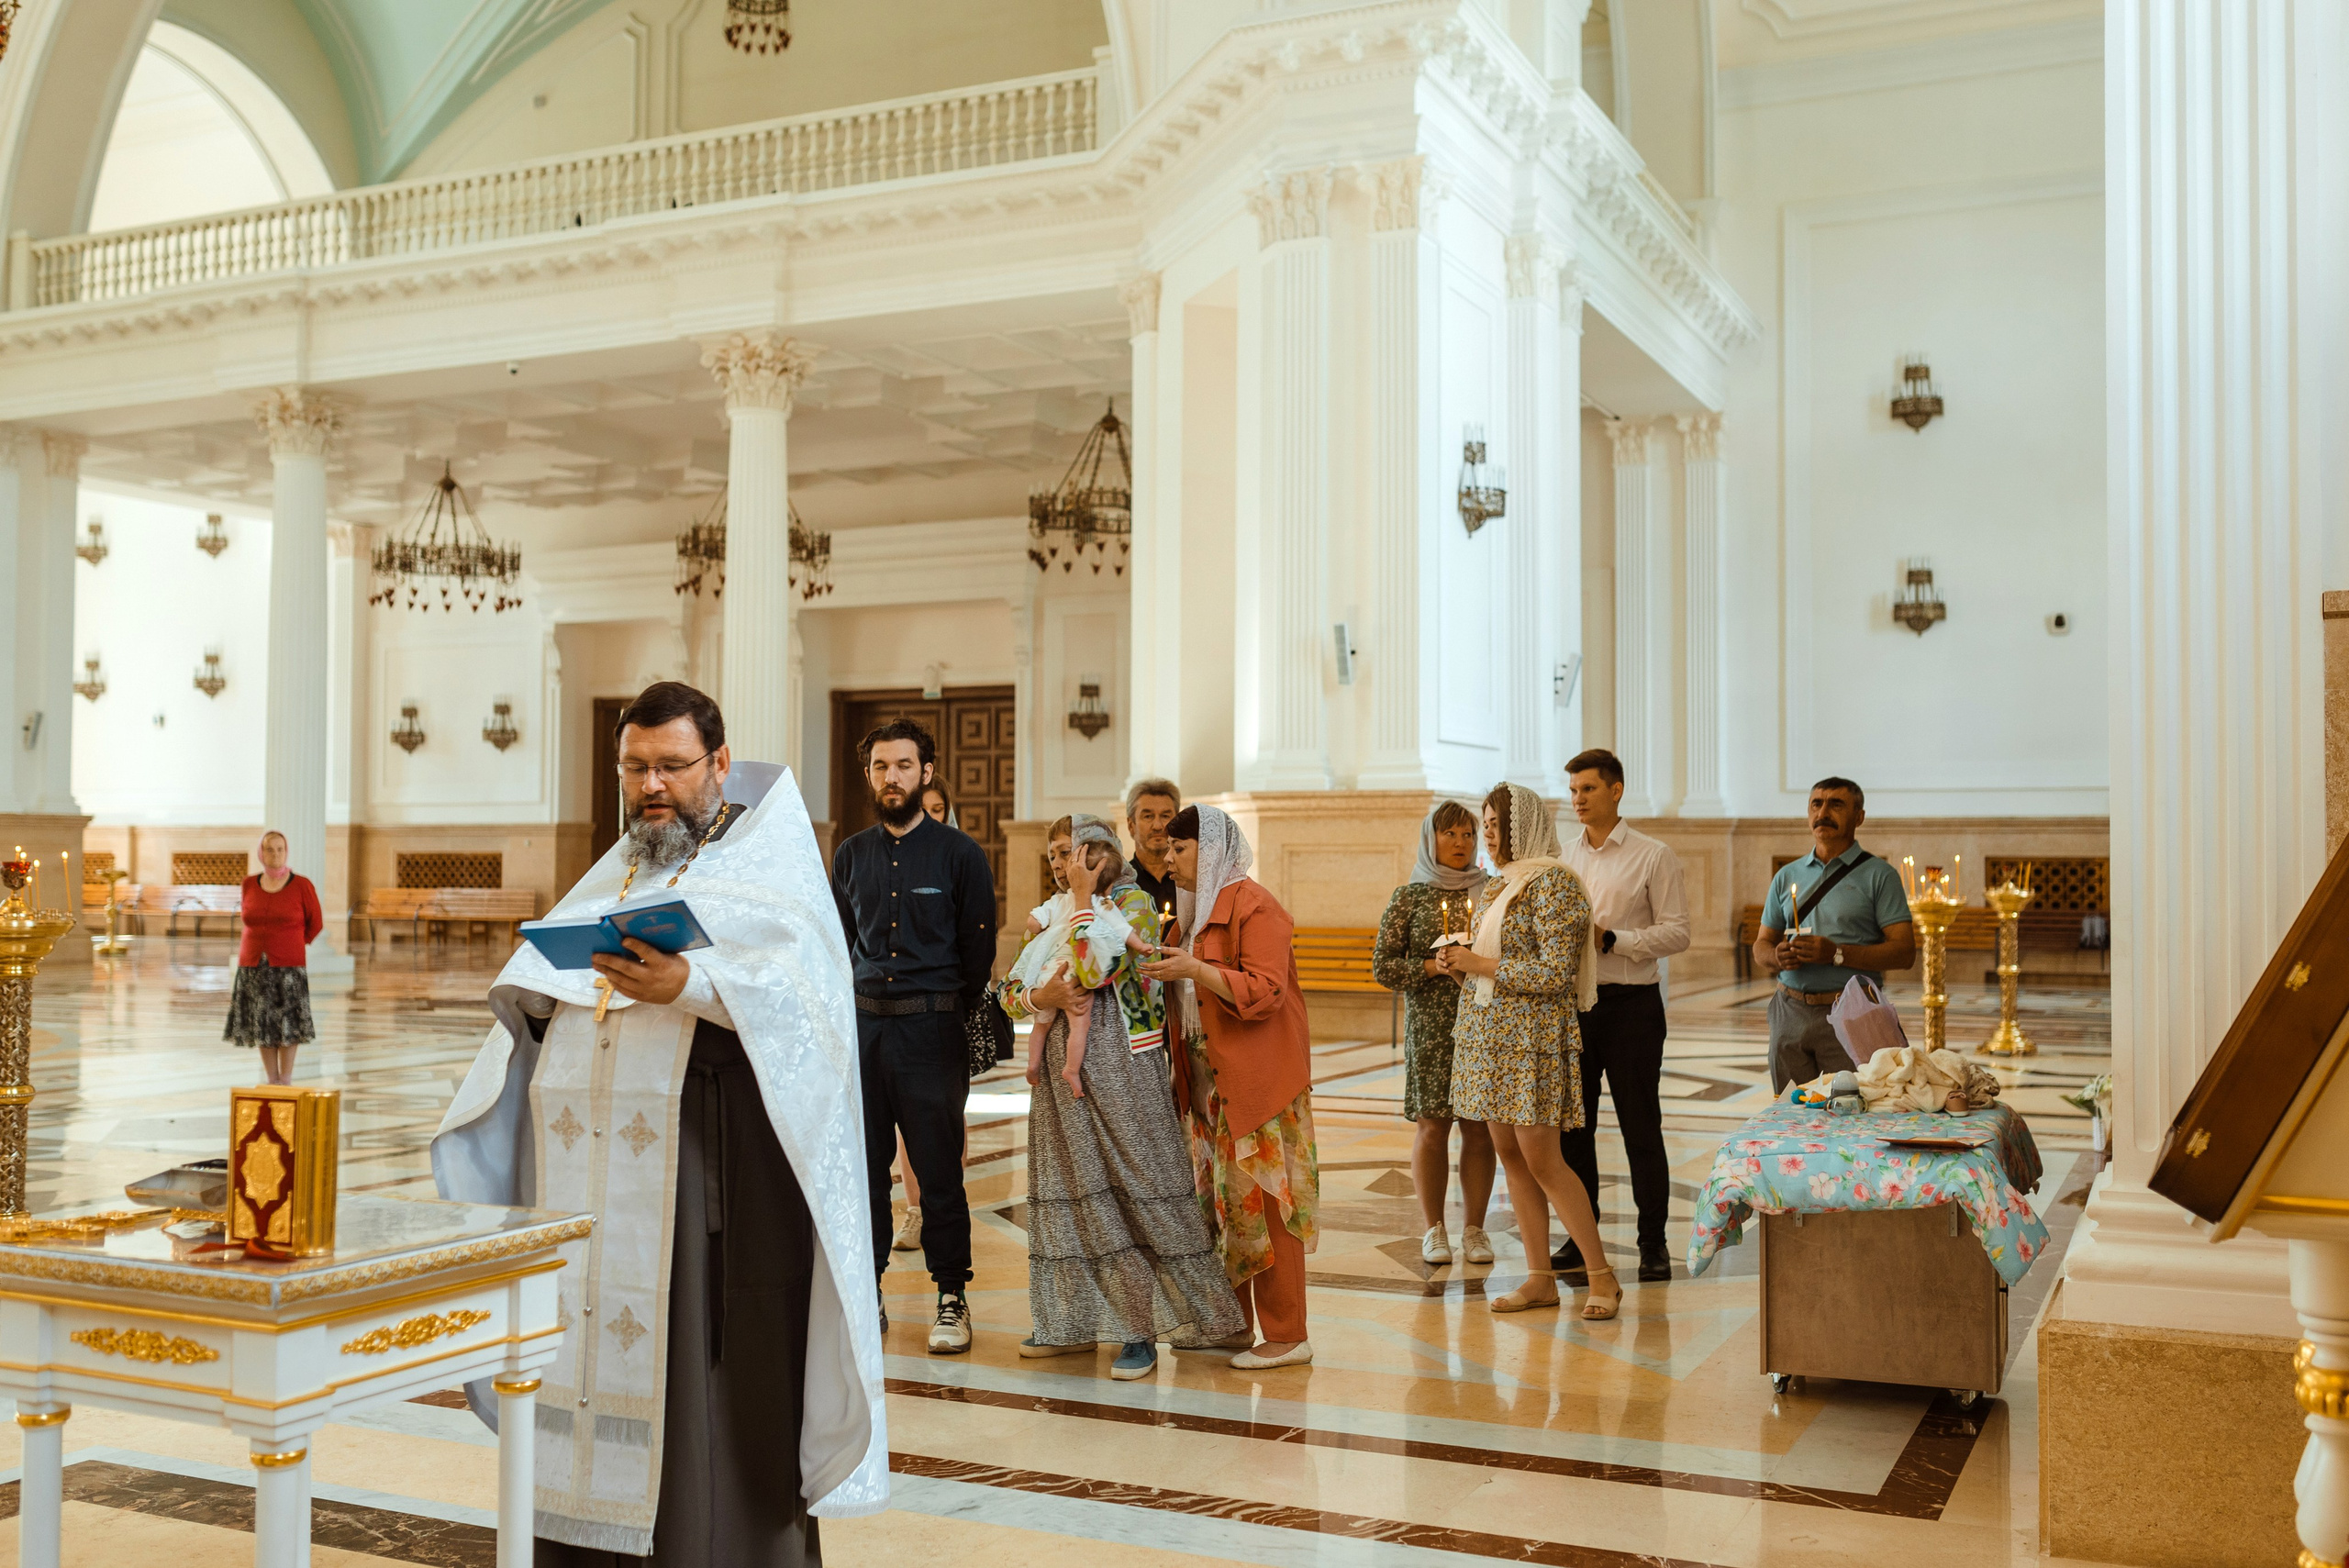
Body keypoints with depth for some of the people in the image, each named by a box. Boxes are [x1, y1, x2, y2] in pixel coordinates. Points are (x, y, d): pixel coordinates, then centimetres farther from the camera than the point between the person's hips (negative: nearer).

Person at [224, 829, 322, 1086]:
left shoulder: (301, 886, -4)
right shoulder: (250, 885, 5)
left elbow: (316, 924, 6)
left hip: (288, 968, -3)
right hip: (253, 967, 3)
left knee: (288, 1026, -2)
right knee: (262, 1026, 5)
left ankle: (286, 1081, 7)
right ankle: (272, 1081, 14)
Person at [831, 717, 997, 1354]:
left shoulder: (960, 853, 1)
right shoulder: (851, 854, 13)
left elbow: (979, 949, 2)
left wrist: (956, 1017, -1)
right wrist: (843, 1011, 9)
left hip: (931, 1027, -4)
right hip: (862, 1024, 4)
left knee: (939, 1169, -1)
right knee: (861, 1164, 5)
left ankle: (951, 1299, 9)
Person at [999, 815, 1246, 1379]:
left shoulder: (1134, 903, -5)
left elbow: (1095, 970, -22)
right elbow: (1008, 990, 12)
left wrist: (1085, 895, -14)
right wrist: (1041, 997, -9)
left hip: (1120, 1072, -7)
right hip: (1061, 1068, 7)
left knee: (1138, 1192, -3)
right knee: (1074, 1193, 11)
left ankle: (1142, 1330, 3)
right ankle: (1074, 1320, 21)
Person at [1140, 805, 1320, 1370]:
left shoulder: (1252, 905, -10)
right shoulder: (1196, 908, 18)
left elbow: (1266, 991, -20)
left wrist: (1196, 971, -25)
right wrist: (1164, 973, 9)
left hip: (1256, 1080, -9)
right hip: (1211, 1080, 9)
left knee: (1261, 1200, -6)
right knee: (1219, 1199, 11)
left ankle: (1286, 1336, 0)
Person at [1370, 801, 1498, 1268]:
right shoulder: (1409, 897, 3)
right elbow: (1383, 967, 1)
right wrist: (1433, 967, -13)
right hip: (1430, 1025, -1)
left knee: (1479, 1126, 2)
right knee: (1432, 1124, 0)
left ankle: (1473, 1227, 13)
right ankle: (1434, 1229, 11)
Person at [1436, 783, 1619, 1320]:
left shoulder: (1553, 883, -12)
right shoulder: (1496, 887, 15)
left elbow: (1554, 974, -18)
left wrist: (1480, 965, -15)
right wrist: (1460, 964, 3)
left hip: (1532, 1035, -8)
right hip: (1489, 1034, 9)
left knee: (1541, 1160, -9)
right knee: (1510, 1155, 7)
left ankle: (1602, 1275, 2)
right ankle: (1540, 1277, 13)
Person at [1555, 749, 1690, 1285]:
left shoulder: (1654, 856, -3)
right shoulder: (1562, 858, 11)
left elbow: (1676, 933, -8)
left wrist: (1611, 939, -17)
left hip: (1630, 1003, -5)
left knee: (1640, 1128, 0)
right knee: (1573, 1123, 9)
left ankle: (1653, 1243, 8)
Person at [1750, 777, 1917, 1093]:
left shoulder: (1878, 874, 2)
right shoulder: (1787, 876, 16)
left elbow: (1904, 952, -6)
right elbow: (1761, 947, 19)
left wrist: (1837, 954, -16)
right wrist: (1777, 956, -5)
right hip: (1790, 1010, 4)